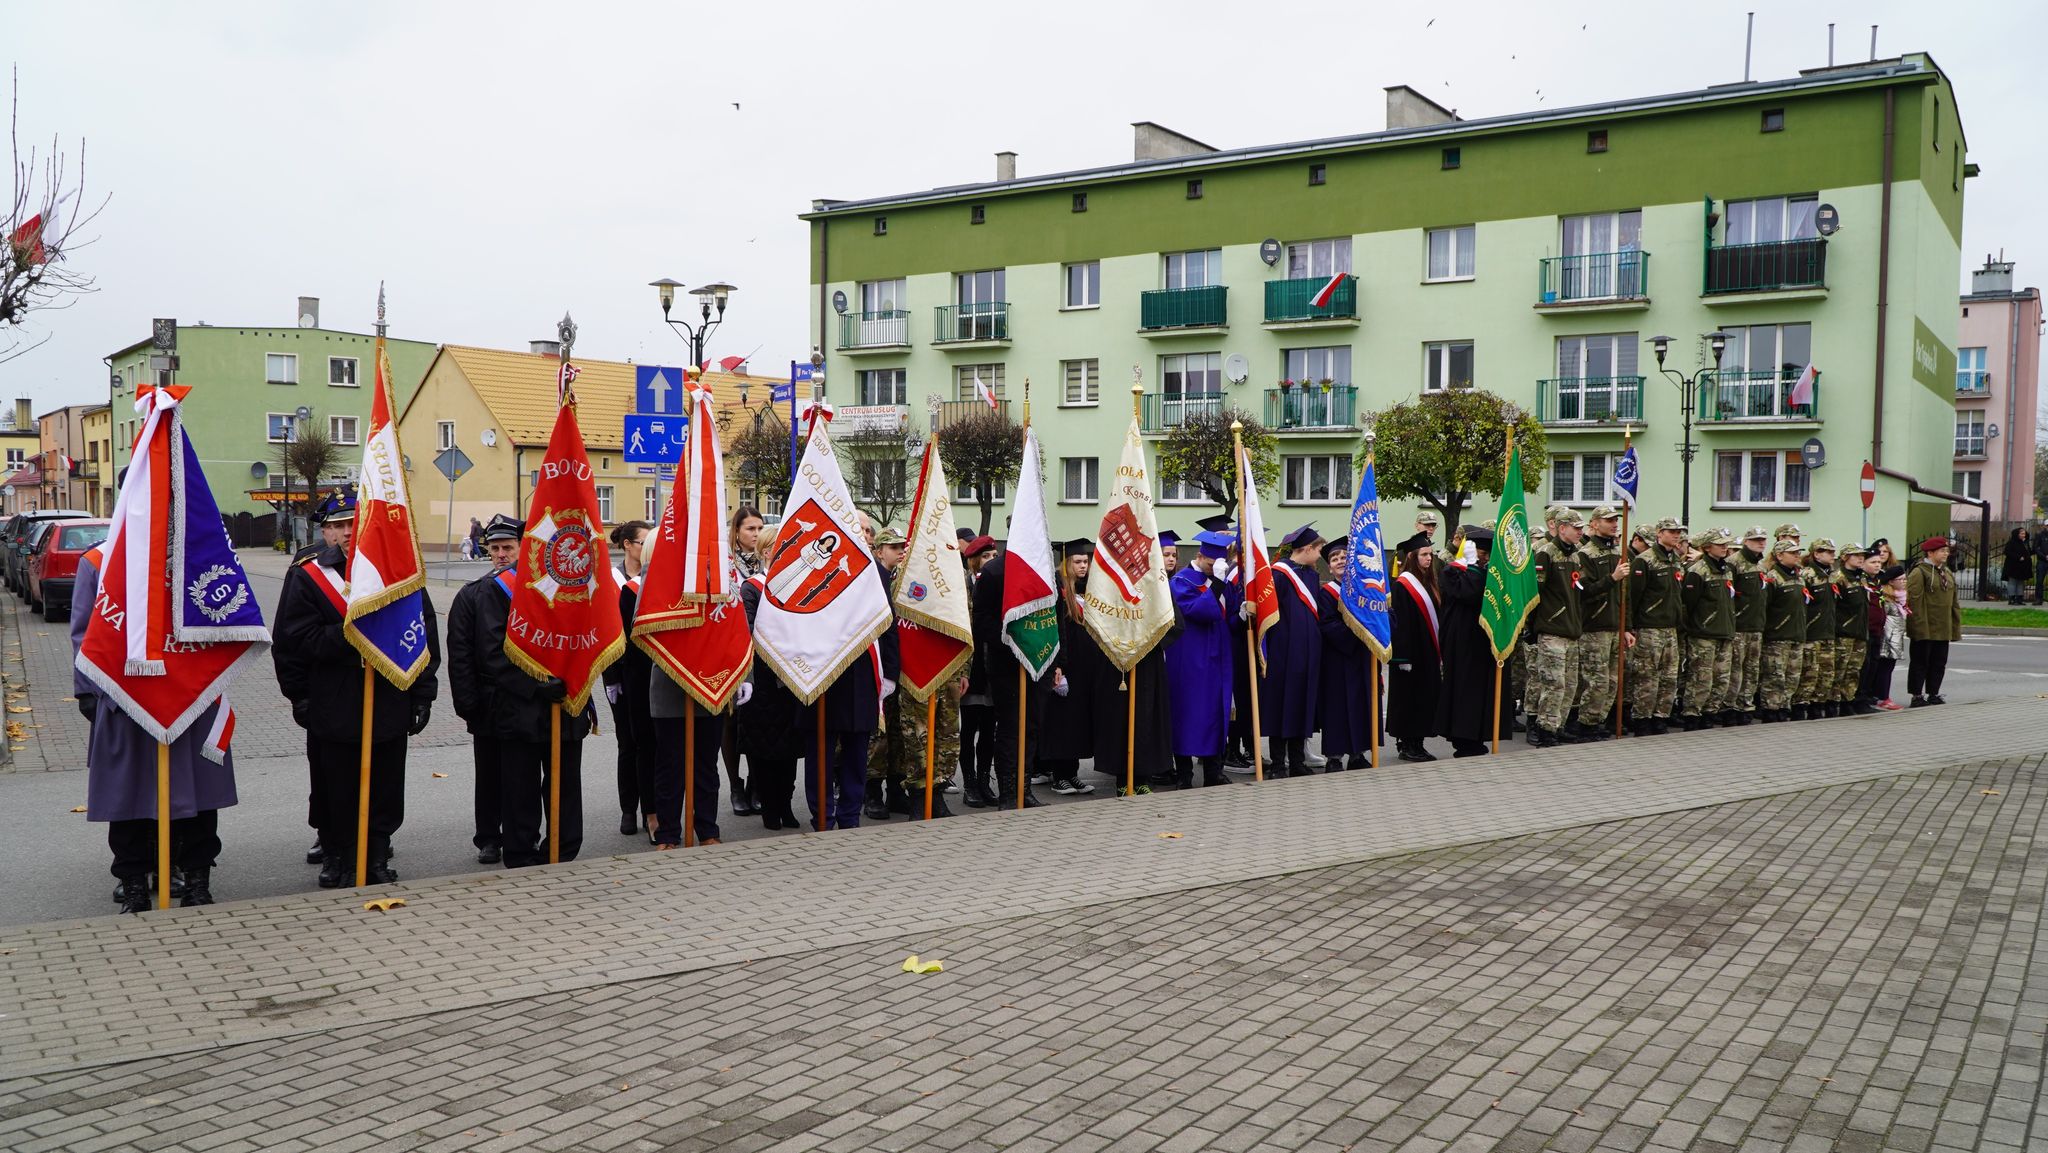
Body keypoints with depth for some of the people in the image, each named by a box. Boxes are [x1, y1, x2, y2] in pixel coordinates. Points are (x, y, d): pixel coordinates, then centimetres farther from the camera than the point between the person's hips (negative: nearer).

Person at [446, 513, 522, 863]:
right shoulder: (471, 595, 4)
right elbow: (459, 654, 1)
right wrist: (466, 702, -7)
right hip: (487, 704, 1)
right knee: (489, 775, 9)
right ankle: (489, 840, 20)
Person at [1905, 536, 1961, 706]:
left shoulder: (1947, 573, 15)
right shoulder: (1919, 573, -11)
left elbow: (1954, 602, 18)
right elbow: (1914, 601, -16)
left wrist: (1956, 626, 14)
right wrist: (1919, 626, -21)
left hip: (1943, 630, 8)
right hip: (1924, 630, -8)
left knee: (1939, 662, 11)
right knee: (1920, 662, 0)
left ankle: (1933, 695, 21)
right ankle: (1917, 696, 6)